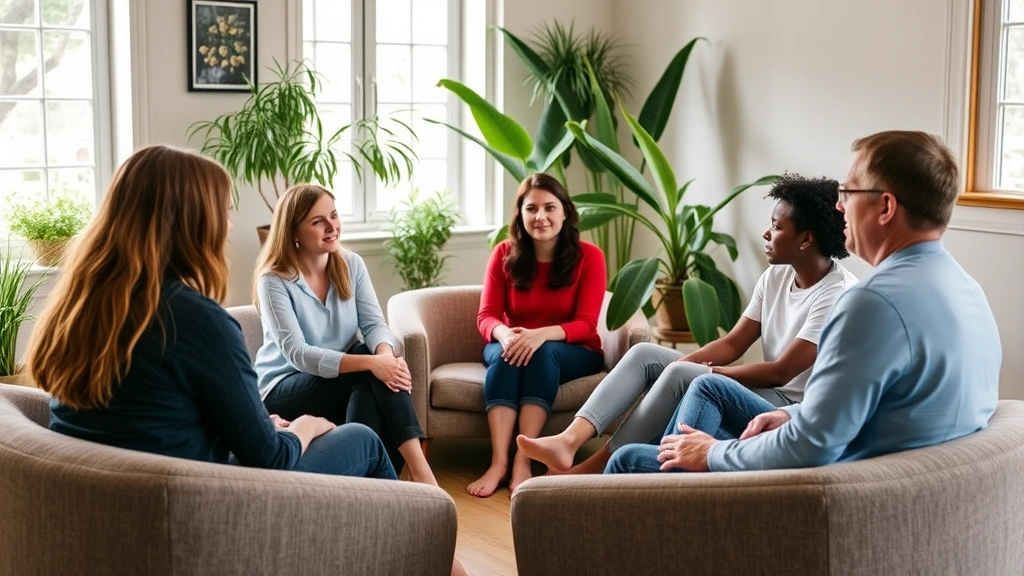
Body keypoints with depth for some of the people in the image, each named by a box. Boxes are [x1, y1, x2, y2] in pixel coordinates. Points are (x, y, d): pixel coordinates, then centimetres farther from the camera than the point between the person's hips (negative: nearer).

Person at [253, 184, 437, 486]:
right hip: (284, 390, -4)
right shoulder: (273, 281, -16)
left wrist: (386, 353, -35)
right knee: (371, 373, -30)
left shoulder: (351, 264, 1)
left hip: (342, 383, 5)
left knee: (384, 369, -29)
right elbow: (296, 354, -26)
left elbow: (374, 323, -9)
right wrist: (370, 362, -38)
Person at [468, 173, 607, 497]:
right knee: (504, 353, -33)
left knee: (542, 353, -35)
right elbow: (486, 316, -7)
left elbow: (585, 324, -15)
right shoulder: (504, 255, -2)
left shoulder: (588, 256, -8)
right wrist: (504, 333, -32)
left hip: (573, 352, -1)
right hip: (513, 345, 2)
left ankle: (523, 461, -41)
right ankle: (498, 461, -43)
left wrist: (542, 334, -35)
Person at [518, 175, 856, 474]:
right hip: (765, 393, 9)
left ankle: (596, 468, -21)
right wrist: (678, 364, -9)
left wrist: (708, 373, -13)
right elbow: (733, 344, 7)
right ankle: (569, 441, -22)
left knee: (681, 376, -29)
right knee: (644, 354, -4)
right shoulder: (775, 277, 8)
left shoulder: (838, 294, -18)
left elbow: (781, 372, -20)